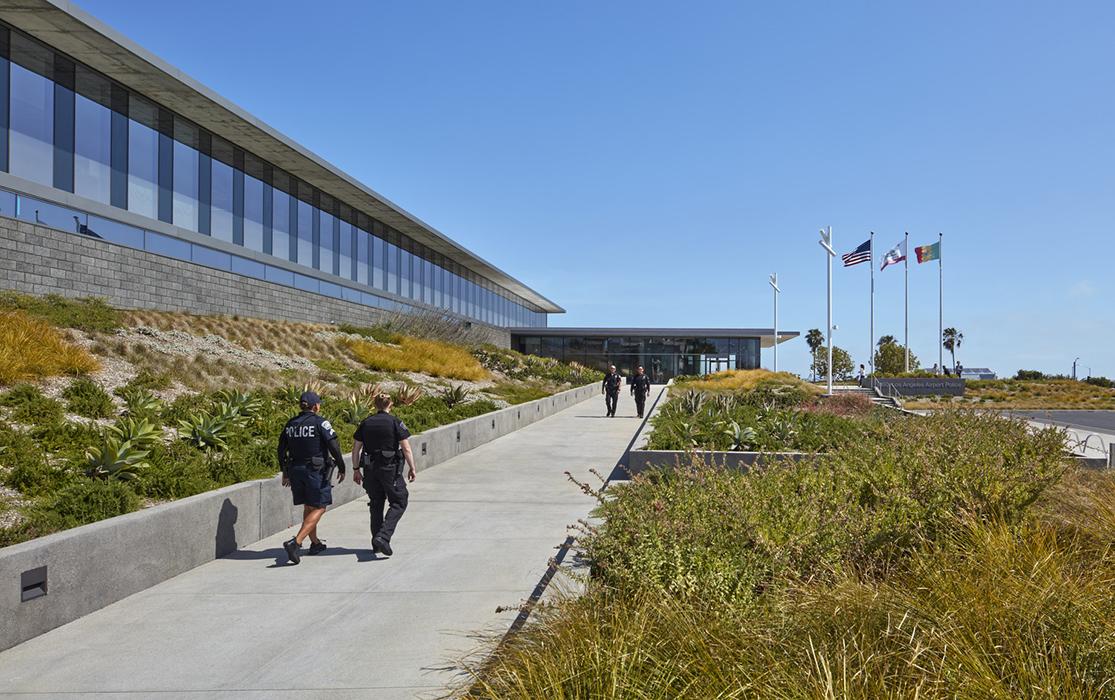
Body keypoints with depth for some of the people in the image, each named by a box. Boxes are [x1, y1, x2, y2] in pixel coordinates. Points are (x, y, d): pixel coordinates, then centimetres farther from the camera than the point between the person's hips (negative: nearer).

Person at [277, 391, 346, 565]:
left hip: (296, 470, 6)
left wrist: (285, 472, 21)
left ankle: (315, 543, 29)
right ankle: (296, 542, -15)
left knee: (308, 507, 19)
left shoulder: (291, 424, 7)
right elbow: (334, 447, -15)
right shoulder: (320, 422, -11)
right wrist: (342, 468, -4)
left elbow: (281, 449, 11)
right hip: (316, 471, -6)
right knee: (318, 508, 0)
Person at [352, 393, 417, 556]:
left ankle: (377, 544, 21)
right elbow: (406, 449, -10)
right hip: (390, 469, -4)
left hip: (370, 469, 5)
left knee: (376, 505, 16)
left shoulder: (365, 423, 4)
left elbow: (356, 449, 6)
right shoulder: (395, 423, -7)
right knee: (399, 502, 6)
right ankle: (383, 536, -12)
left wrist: (356, 469, 15)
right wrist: (412, 468, -1)